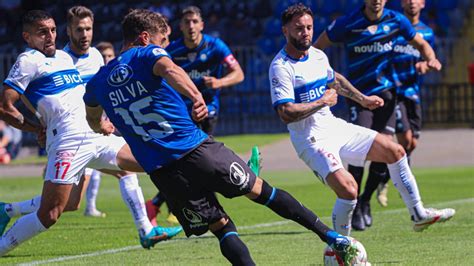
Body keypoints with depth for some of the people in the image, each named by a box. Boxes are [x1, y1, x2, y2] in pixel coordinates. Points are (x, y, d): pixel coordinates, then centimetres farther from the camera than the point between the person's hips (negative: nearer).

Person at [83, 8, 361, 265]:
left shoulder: (99, 82, 15)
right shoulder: (147, 54, -1)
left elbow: (94, 121, 33)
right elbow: (169, 69, -25)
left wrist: (105, 128, 56)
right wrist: (195, 95, -39)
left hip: (161, 171, 3)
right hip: (197, 148, -3)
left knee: (221, 227, 12)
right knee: (261, 191, 13)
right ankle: (333, 238, 17)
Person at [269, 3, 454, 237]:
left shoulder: (317, 55, 7)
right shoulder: (281, 67, -18)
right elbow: (286, 113, -26)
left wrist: (362, 99, 35)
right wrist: (323, 101, -17)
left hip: (335, 127, 9)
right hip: (312, 140, -9)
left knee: (394, 151, 10)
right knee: (348, 188, -27)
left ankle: (419, 215, 23)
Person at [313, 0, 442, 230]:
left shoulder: (396, 21, -1)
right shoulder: (347, 24, -11)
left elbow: (421, 44, 13)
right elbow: (316, 48, -1)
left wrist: (430, 59, -8)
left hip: (386, 92, 3)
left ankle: (365, 200, 15)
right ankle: (354, 208, -3)